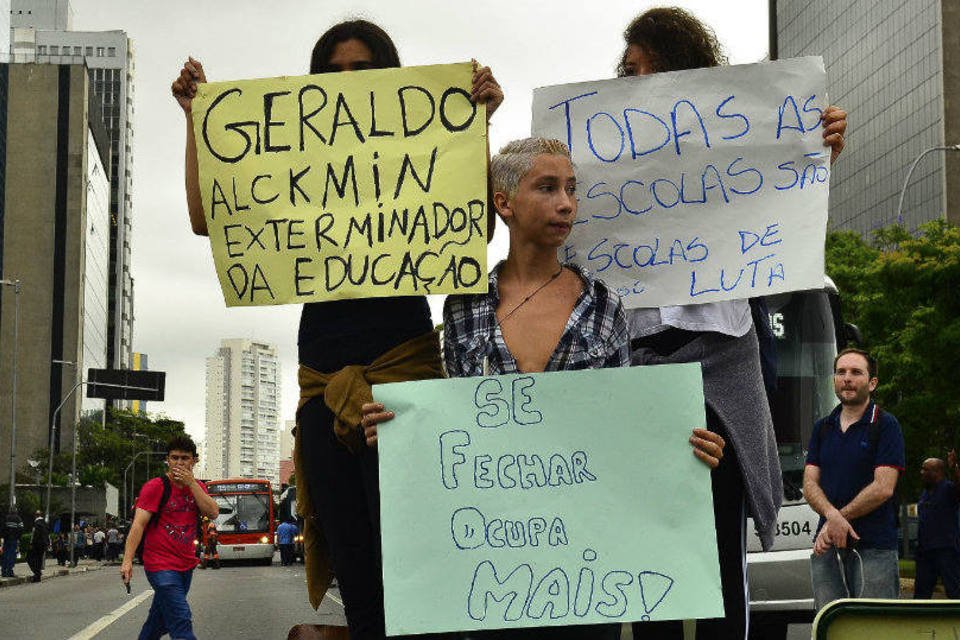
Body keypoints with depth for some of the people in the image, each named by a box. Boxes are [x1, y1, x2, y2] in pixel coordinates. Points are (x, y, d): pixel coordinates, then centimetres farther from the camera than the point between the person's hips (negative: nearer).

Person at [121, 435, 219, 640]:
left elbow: (213, 513, -5)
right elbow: (138, 524, -15)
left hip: (186, 566, 6)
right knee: (182, 623, -17)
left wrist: (191, 483, -12)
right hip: (161, 567, -6)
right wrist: (127, 560, -25)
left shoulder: (197, 487, 11)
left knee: (160, 622, 17)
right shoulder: (155, 487, -7)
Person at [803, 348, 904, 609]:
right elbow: (810, 483, 8)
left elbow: (883, 488, -9)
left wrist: (837, 520, -7)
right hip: (826, 548, 5)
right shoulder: (823, 428, 16)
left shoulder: (886, 425, 0)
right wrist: (832, 515, -13)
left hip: (874, 547, -5)